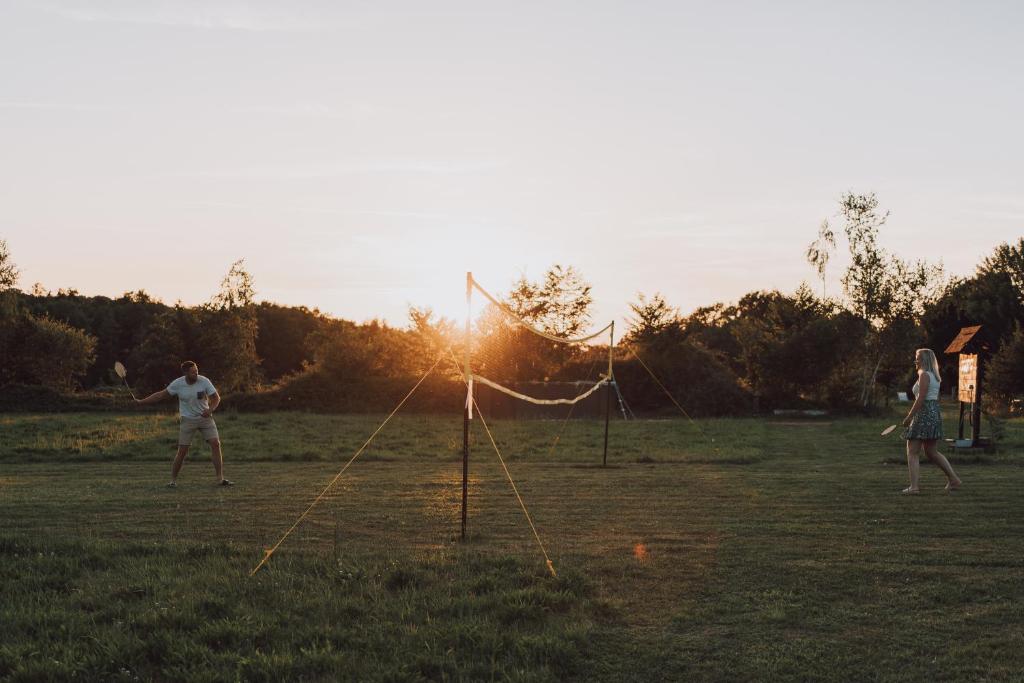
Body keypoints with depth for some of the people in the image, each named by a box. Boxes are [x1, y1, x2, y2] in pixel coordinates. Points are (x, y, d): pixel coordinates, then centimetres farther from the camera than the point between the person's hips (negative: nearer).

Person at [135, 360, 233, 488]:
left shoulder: (204, 381, -12)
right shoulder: (177, 384, -11)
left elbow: (216, 398, -7)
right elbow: (161, 395, 1)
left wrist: (210, 410, -27)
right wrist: (141, 402, -1)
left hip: (205, 418, 1)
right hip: (188, 420, -1)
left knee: (216, 444, -12)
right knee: (182, 451, -6)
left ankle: (220, 479, -7)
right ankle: (173, 480, 10)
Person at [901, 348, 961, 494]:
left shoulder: (924, 375, -11)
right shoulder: (935, 376, 17)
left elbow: (920, 399, -18)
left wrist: (909, 417, -15)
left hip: (924, 414, -9)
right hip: (935, 413, 9)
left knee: (912, 452, -4)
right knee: (932, 452, 16)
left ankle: (914, 486, -10)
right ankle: (953, 479, 13)